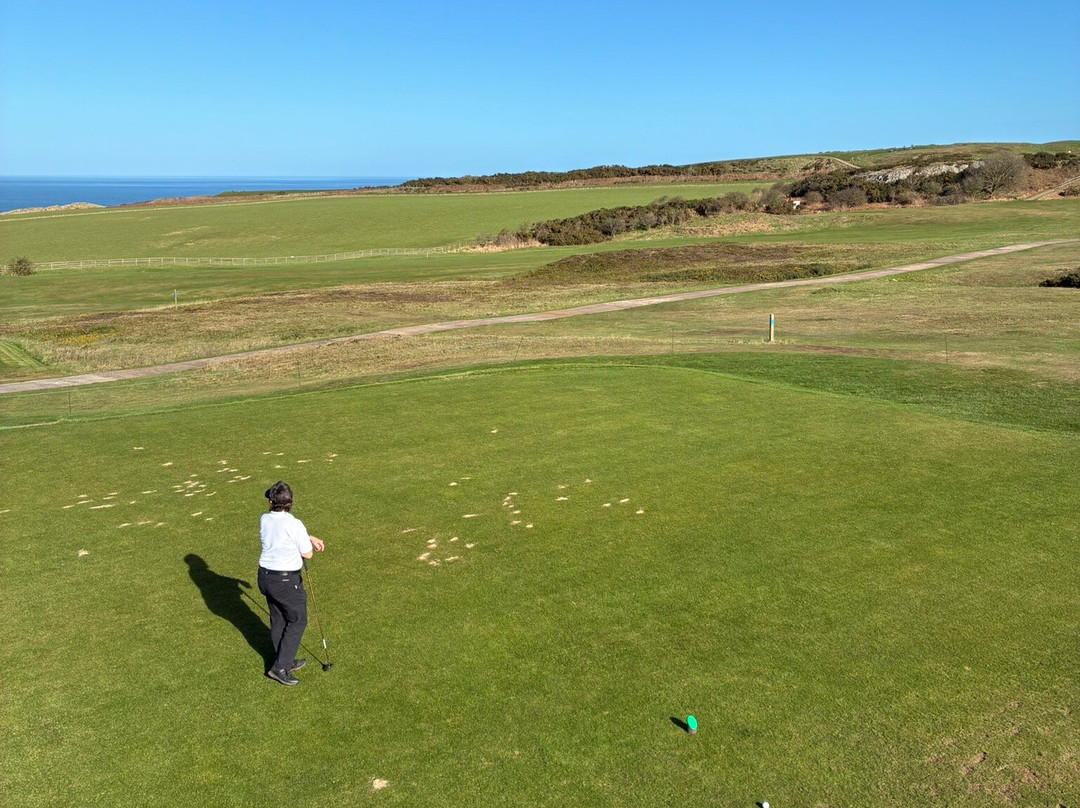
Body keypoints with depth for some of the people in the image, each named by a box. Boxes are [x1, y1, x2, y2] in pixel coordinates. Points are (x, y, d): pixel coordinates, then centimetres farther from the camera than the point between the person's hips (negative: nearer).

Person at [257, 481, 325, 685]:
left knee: (277, 620, 19)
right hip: (287, 581, -6)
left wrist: (310, 538, 9)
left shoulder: (264, 520, -3)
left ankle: (286, 662, 34)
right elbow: (307, 554, -11)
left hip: (265, 576, 7)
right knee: (297, 621, 9)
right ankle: (279, 667, 7)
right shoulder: (294, 524, -22)